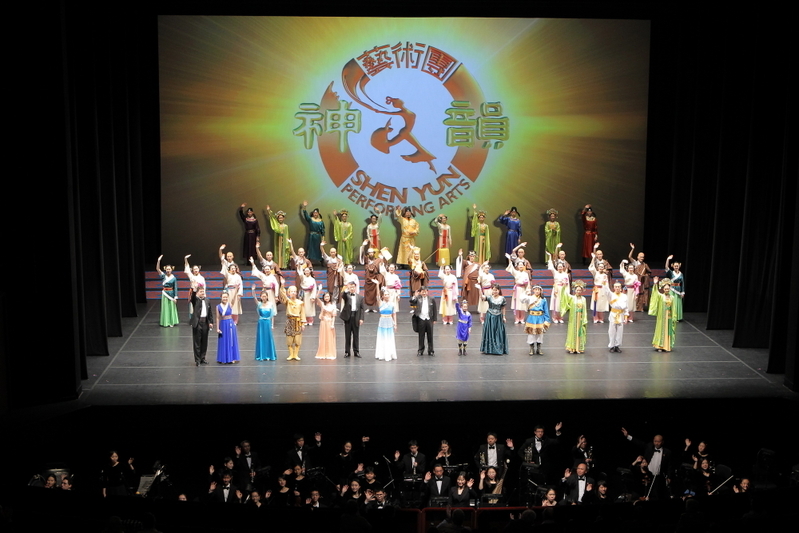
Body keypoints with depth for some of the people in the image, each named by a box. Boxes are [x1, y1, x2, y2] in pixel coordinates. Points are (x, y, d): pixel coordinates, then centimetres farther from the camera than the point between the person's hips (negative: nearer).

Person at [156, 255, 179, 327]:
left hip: (171, 293, -1)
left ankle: (172, 322, 12)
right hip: (164, 293, 1)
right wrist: (158, 261, -24)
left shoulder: (174, 278, -4)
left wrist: (175, 297, -5)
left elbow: (175, 288, -2)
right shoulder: (163, 276, -1)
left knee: (171, 308, 4)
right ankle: (165, 322, 10)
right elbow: (157, 269, -12)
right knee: (165, 307, 4)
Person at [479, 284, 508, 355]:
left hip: (498, 317, 1)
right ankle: (489, 349, 14)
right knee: (489, 332, 5)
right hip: (490, 317, -1)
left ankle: (499, 349, 11)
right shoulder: (489, 298, -7)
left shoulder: (502, 298, -2)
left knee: (499, 333, 4)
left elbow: (503, 308, 6)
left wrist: (504, 317, 6)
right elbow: (482, 296, -24)